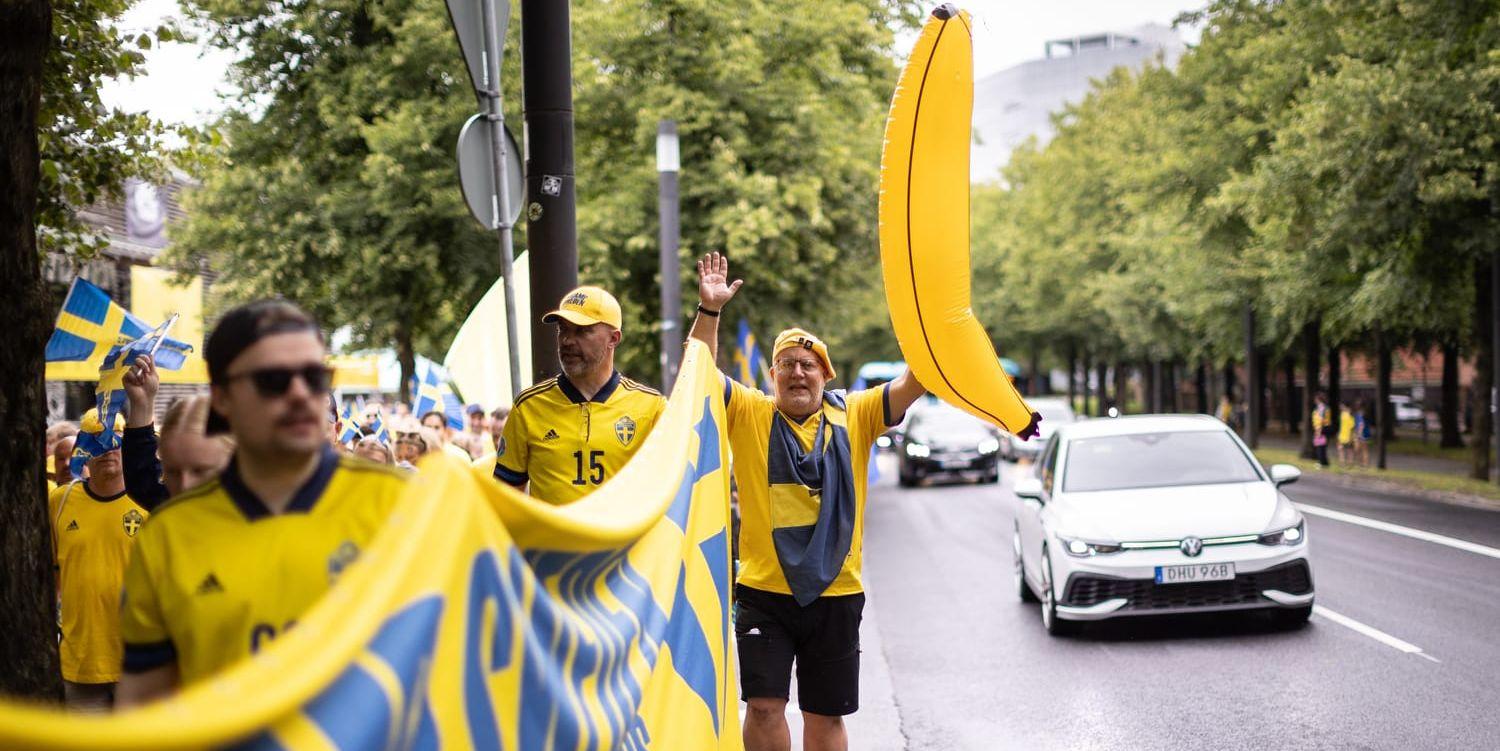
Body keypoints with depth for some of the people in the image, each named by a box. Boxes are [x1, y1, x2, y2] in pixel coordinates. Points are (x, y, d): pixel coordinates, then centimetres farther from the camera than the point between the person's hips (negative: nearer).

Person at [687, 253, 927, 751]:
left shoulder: (854, 416, 4)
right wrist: (709, 311, -20)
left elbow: (914, 383, -4)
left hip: (836, 592, 1)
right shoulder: (749, 414, 2)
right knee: (764, 706, -4)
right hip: (763, 590, -1)